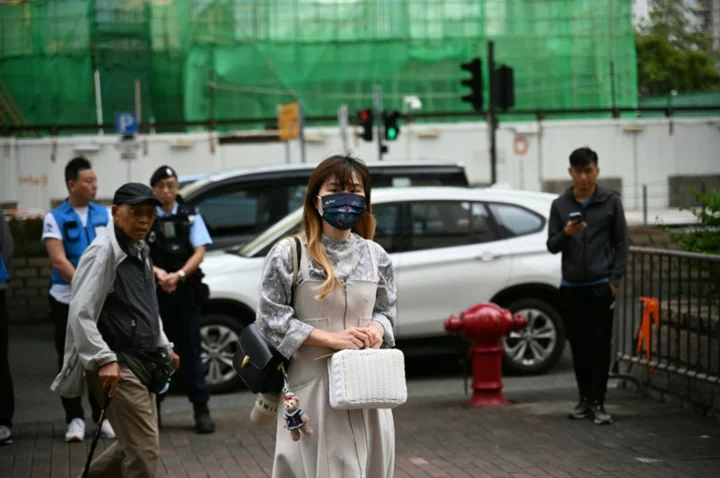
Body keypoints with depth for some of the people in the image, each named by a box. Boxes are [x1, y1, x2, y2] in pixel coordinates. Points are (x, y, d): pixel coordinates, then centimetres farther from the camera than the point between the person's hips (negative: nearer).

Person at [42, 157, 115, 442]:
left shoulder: (105, 215, 7)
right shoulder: (55, 218, -1)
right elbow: (59, 261, -10)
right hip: (68, 300, -2)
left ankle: (103, 416, 14)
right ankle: (75, 419, 13)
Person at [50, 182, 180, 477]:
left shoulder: (141, 252, 15)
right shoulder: (103, 252, -13)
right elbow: (80, 314, -19)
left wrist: (164, 348, 20)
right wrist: (103, 360, -25)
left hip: (142, 364, 9)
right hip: (117, 367, -9)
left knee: (134, 446, 17)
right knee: (144, 451, -11)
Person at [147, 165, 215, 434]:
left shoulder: (190, 216, 7)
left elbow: (199, 252, 0)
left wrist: (179, 275, -17)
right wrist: (158, 273, -20)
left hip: (185, 291, 0)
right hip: (152, 293, 0)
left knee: (190, 351, 1)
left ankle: (201, 410, 4)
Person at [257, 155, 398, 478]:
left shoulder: (375, 256, 8)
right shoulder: (289, 254, -6)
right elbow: (271, 320, -7)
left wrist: (377, 328, -8)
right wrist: (331, 338, -15)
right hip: (312, 386, -4)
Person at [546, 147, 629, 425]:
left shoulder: (611, 202, 1)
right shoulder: (560, 205, 6)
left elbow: (621, 244, 2)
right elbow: (552, 246, 7)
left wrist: (615, 280, -6)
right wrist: (566, 233, -15)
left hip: (601, 285, -2)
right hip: (571, 286, 2)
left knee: (600, 343, -4)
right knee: (578, 343, 7)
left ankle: (597, 402, -3)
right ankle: (584, 398, 16)